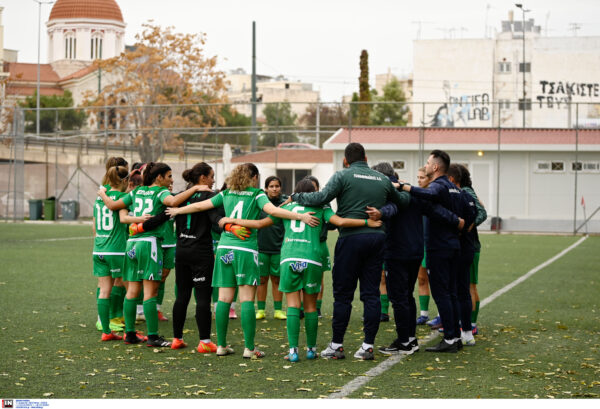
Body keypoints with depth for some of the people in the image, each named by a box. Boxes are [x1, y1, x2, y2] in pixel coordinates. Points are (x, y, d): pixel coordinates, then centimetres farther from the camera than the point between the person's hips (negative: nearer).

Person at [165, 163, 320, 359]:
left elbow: (200, 205, 19)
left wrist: (178, 211, 35)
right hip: (245, 249, -5)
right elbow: (272, 210, -17)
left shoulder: (226, 194, 13)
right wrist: (300, 216, -19)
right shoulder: (256, 194, 0)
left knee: (224, 298, 7)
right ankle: (249, 348, -6)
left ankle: (221, 345, 11)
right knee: (247, 299, -4)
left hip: (224, 247, 5)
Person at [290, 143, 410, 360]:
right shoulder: (383, 180, 13)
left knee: (343, 293, 2)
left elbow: (322, 197, -14)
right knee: (371, 293, 6)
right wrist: (404, 191, 49)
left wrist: (296, 197, 0)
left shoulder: (343, 175, -1)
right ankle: (368, 345, 5)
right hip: (377, 237, 4)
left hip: (351, 238, -4)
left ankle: (337, 345, 5)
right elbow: (402, 201, 27)